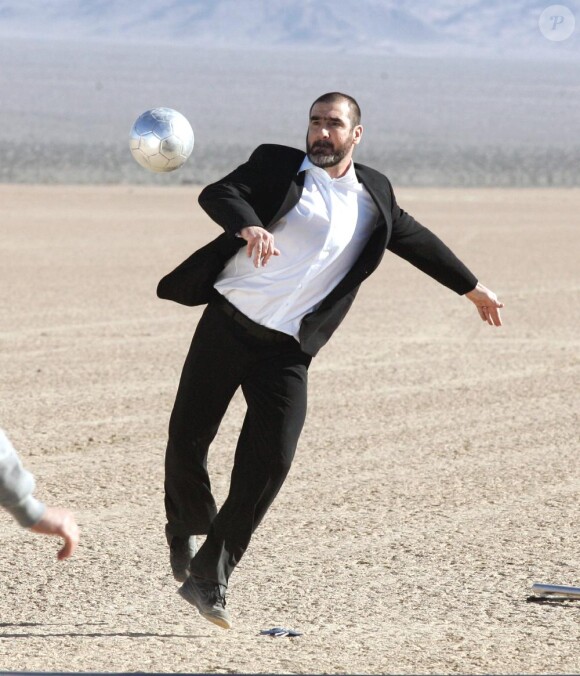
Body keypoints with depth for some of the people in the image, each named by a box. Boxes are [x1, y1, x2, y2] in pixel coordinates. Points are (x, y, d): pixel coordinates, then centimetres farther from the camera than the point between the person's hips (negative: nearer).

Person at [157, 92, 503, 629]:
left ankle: (209, 577, -2)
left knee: (270, 460, -10)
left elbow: (415, 239, 27)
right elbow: (218, 194, -14)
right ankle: (186, 529, 31)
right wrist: (249, 226, -36)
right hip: (228, 322, -1)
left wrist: (472, 288, 35)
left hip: (288, 347, 2)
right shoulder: (278, 166, 1)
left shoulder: (373, 197, 12)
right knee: (187, 437, 0)